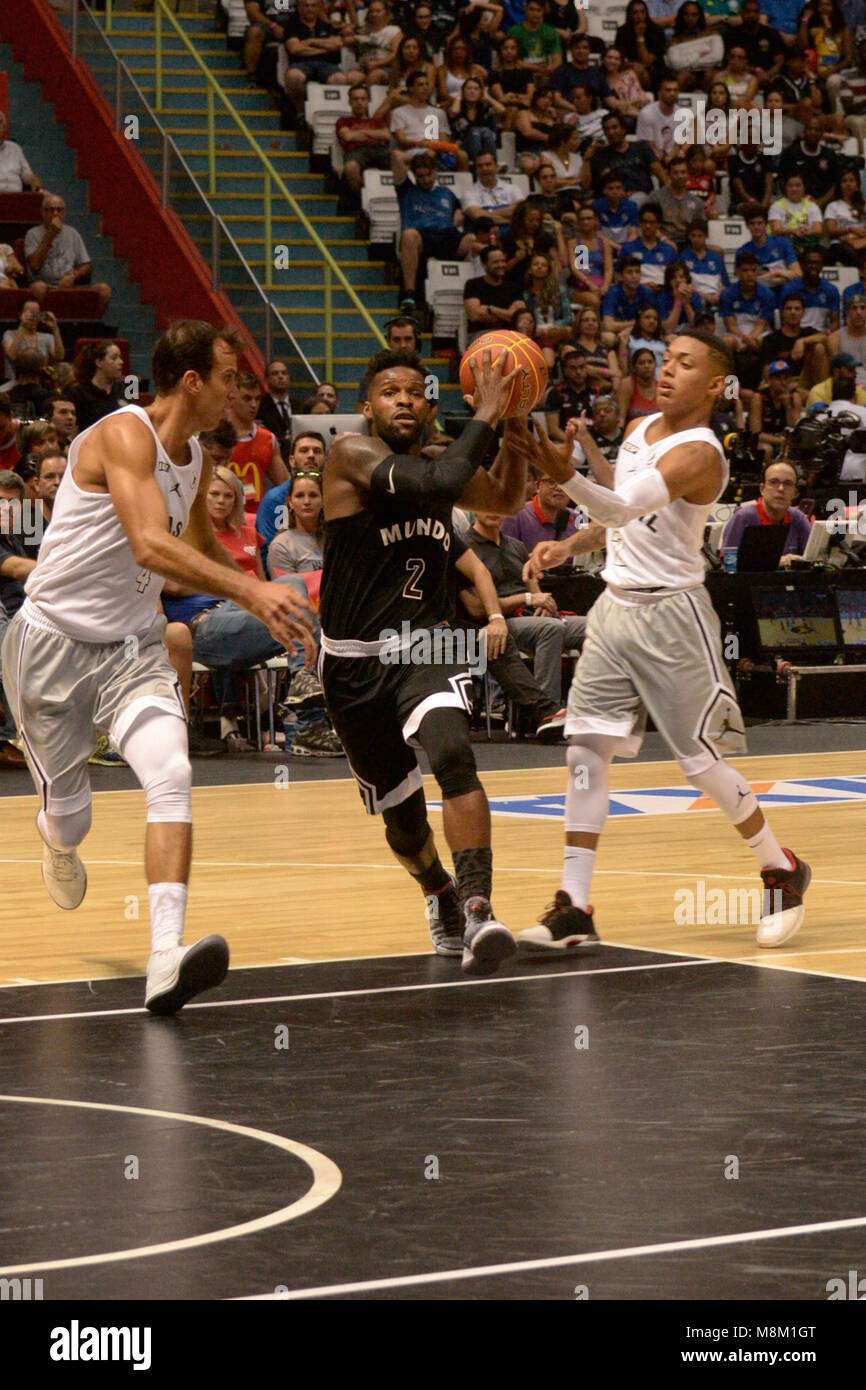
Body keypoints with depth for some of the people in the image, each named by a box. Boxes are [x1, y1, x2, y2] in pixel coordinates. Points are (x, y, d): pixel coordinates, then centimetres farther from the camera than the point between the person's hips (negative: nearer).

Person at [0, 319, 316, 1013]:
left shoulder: (197, 458, 5)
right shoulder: (125, 435, -21)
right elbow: (150, 545, -37)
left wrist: (271, 605, 20)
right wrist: (250, 591, -45)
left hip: (134, 645, 6)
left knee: (172, 779, -20)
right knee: (70, 812, 9)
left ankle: (166, 955, -32)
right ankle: (60, 844, 50)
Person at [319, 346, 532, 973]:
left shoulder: (435, 464, 6)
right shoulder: (353, 455, -12)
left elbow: (505, 500, 23)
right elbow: (436, 484, -30)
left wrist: (515, 441, 4)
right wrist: (485, 415, -23)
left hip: (428, 644, 2)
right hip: (356, 661, -2)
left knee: (452, 753, -29)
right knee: (401, 810, 11)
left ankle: (477, 912, -37)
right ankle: (440, 897, 42)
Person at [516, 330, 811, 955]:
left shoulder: (699, 454, -18)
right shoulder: (642, 429, 9)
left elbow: (624, 507, -34)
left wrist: (568, 477, -50)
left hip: (671, 615, -8)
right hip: (615, 605, 8)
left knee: (700, 759, -1)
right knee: (585, 749, -3)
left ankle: (782, 871, 23)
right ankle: (574, 912, -4)